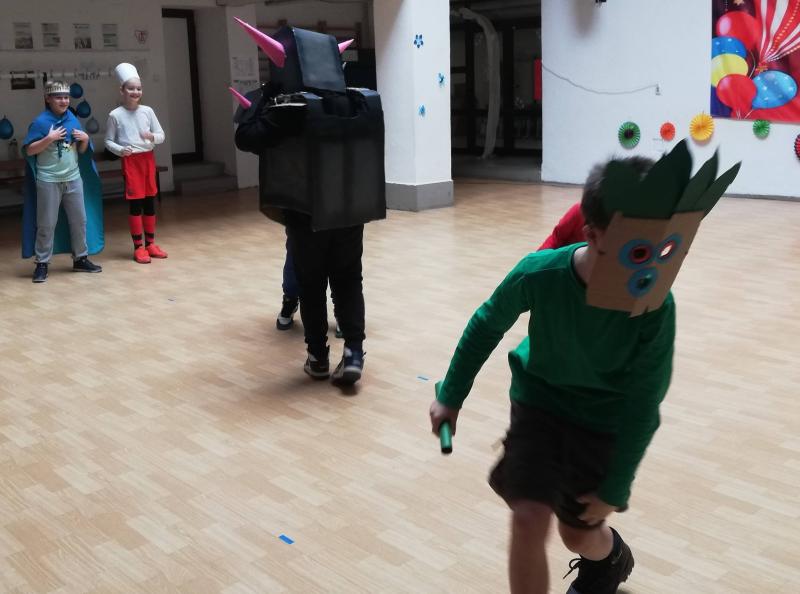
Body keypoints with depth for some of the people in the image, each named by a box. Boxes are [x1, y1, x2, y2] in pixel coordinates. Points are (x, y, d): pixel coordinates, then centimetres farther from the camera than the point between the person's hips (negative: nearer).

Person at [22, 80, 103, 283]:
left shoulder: (72, 119, 7)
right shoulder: (40, 121, -9)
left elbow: (82, 150, 15)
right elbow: (29, 151, -12)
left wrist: (85, 140, -5)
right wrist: (49, 138, -21)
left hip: (73, 179, 5)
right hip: (49, 181, -5)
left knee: (79, 220, 12)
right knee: (46, 224, 1)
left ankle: (80, 259, 24)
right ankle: (42, 264, 9)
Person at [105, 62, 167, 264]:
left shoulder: (147, 111, 3)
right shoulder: (115, 115, -5)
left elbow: (161, 135, 5)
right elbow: (108, 141, 1)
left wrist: (152, 137, -16)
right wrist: (120, 150, -16)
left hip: (148, 159, 4)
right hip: (130, 161, -4)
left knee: (150, 200, 9)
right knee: (135, 202, -2)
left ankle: (150, 243, 20)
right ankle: (138, 247, 4)